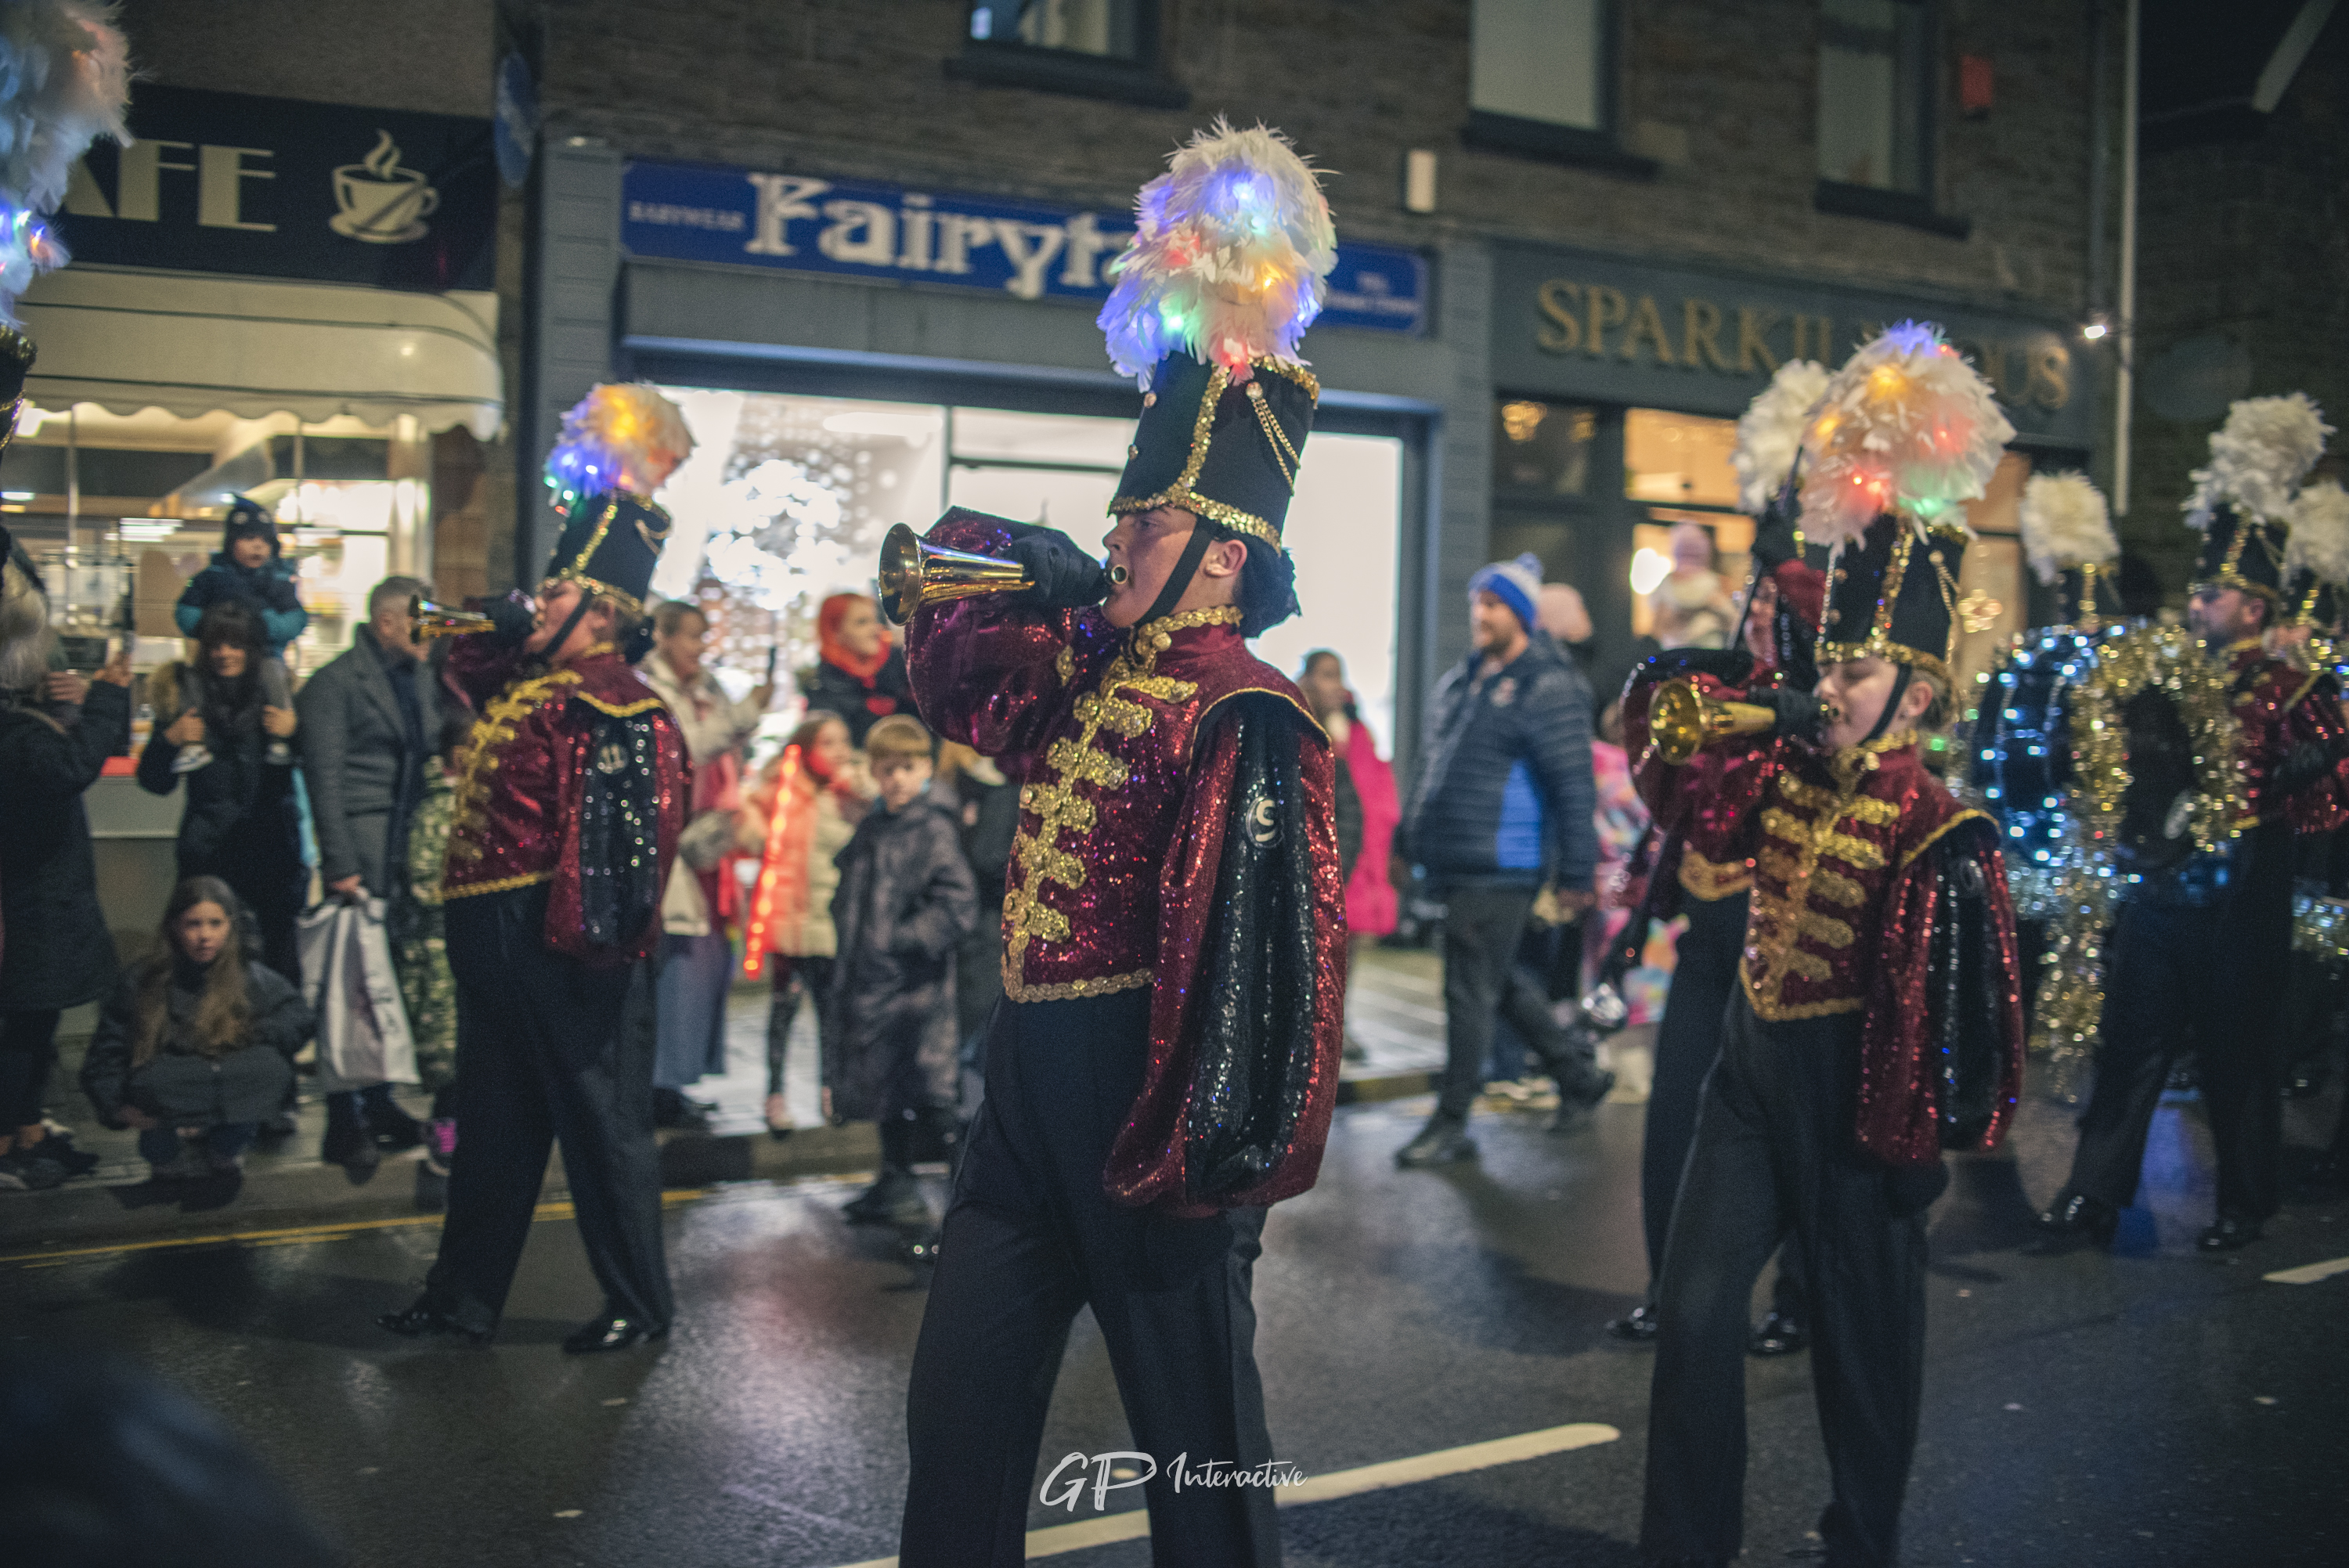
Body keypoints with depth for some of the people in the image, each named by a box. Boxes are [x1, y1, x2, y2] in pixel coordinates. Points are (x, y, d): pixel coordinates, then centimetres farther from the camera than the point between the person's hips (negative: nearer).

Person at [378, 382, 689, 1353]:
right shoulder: (523, 678, 12)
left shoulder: (620, 709, -15)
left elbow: (637, 833, -22)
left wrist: (588, 939, -26)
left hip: (549, 943, -9)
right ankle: (465, 1296, 27)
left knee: (597, 1113, 1)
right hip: (490, 934, 9)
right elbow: (464, 662, 34)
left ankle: (639, 1303, 13)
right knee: (494, 1117, 16)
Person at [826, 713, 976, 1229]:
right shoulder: (869, 831, 12)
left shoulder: (935, 830, -10)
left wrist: (904, 939, -18)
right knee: (887, 1093, 17)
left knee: (927, 1098, -8)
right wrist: (851, 942, 10)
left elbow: (959, 905, -17)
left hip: (915, 986, -8)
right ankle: (895, 1187, 30)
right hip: (870, 983, 8)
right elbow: (849, 898, 24)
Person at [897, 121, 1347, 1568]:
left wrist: (1200, 1161, -24)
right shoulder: (1080, 668, 9)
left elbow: (1259, 953, -22)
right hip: (1032, 1077, 9)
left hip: (1144, 1102, -8)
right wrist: (1010, 560, 7)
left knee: (1198, 1439, 7)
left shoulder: (1249, 719, -15)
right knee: (960, 1411, 15)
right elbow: (948, 661, 26)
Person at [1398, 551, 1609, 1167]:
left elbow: (1574, 785, -12)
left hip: (1502, 869, -9)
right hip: (1458, 863, 9)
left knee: (1471, 991, -4)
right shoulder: (1461, 682, 15)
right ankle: (1579, 1074, 35)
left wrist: (1575, 873, -14)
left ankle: (1451, 1125, 6)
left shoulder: (1547, 688, -11)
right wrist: (1420, 839, 22)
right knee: (1500, 980, 18)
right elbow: (1435, 765, 24)